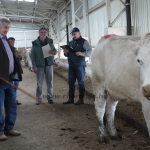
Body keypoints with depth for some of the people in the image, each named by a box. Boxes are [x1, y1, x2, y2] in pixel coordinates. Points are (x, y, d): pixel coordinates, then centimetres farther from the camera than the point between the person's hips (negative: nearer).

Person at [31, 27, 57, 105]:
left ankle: (50, 97, 16)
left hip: (49, 64, 2)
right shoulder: (35, 43, -3)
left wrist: (53, 52, -15)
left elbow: (55, 51, 10)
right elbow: (32, 55, -4)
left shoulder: (50, 41, 4)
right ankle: (38, 98, 11)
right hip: (39, 65, -2)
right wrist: (34, 66, -10)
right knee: (39, 82, 2)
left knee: (50, 81, 6)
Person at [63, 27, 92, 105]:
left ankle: (81, 99, 7)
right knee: (71, 82, 8)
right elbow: (68, 55, 23)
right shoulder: (70, 43, 17)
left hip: (80, 65, -6)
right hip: (71, 65, 6)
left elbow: (90, 51, -11)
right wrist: (66, 53, 0)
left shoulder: (84, 42, -1)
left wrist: (82, 54, -27)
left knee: (81, 82, 0)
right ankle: (71, 99, 15)